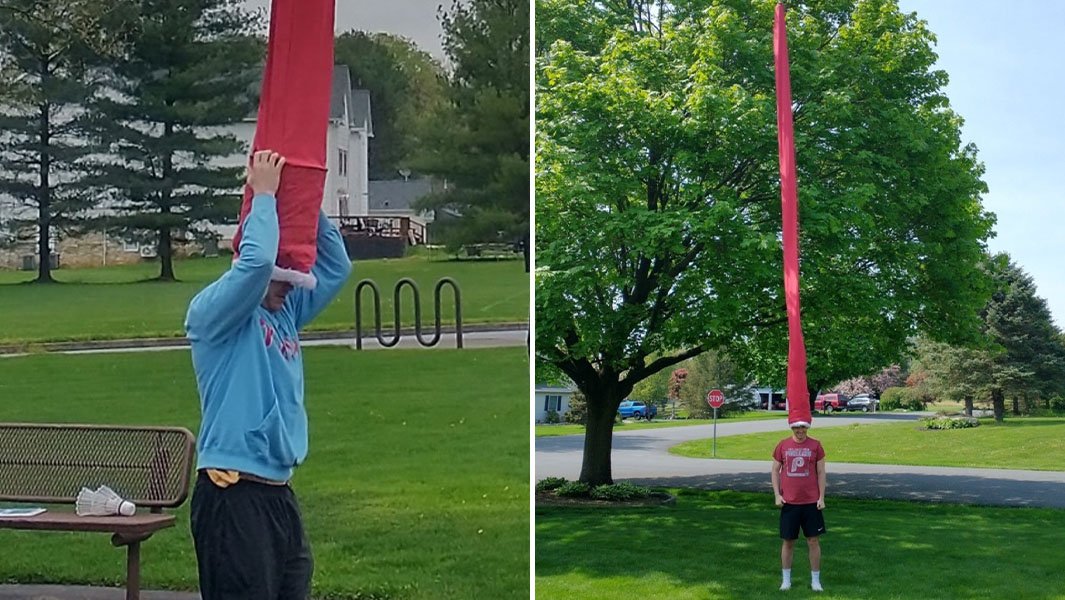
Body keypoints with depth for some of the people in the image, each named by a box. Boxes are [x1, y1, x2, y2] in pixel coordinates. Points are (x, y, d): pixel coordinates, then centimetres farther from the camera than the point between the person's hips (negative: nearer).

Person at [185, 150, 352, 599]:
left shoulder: (286, 312, 15)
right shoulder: (211, 312, -8)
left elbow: (335, 267, 15)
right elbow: (257, 260, -25)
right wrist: (263, 195, -11)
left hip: (278, 494, 8)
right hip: (234, 495, -8)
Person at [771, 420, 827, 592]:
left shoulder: (815, 445, 0)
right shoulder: (782, 445, 2)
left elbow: (821, 472, 3)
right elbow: (775, 471, 7)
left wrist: (821, 498, -3)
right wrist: (777, 495, -2)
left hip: (811, 502, 0)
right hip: (789, 502, 1)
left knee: (814, 541, 3)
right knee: (788, 541, 7)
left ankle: (815, 580, 14)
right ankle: (786, 579, 19)